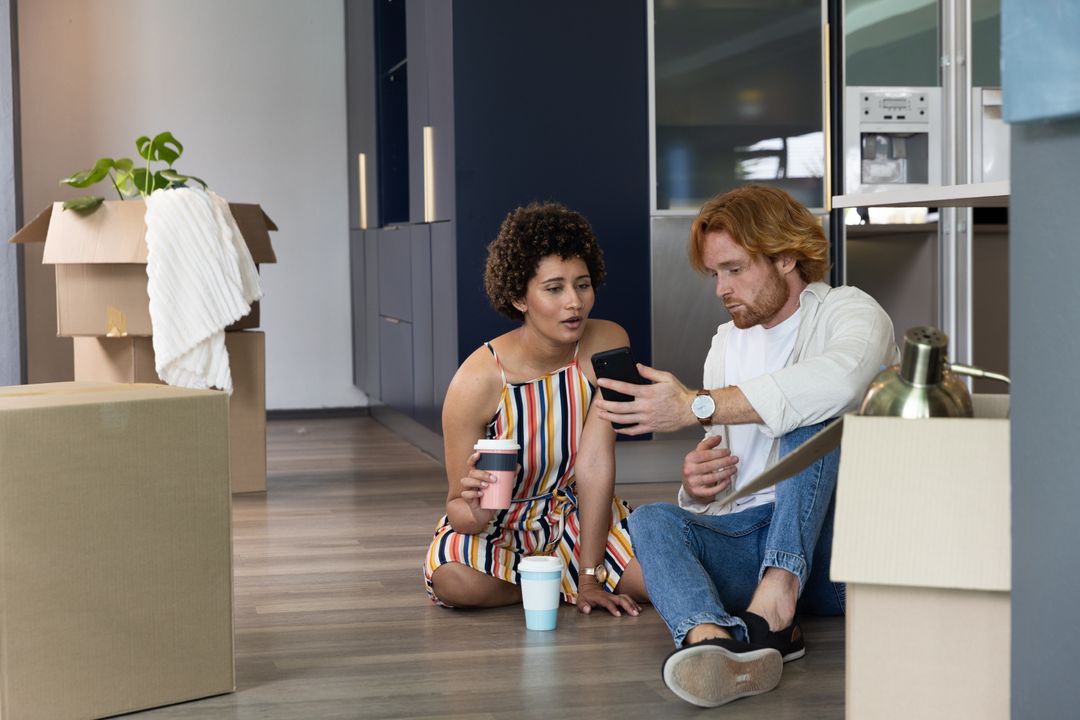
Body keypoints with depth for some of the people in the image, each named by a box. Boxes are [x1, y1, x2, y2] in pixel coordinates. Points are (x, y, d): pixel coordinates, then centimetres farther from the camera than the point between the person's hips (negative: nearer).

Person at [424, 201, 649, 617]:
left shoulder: (607, 345, -15)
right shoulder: (478, 380, -22)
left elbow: (596, 462, -19)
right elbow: (457, 507, -15)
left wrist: (590, 579, -21)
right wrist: (474, 512, -41)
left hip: (578, 516, 1)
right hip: (501, 526, -1)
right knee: (453, 580, -33)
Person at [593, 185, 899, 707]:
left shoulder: (848, 311, 2)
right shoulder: (726, 343, 23)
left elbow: (840, 380, -25)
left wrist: (698, 406, -25)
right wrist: (698, 483, -2)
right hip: (749, 541, 5)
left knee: (811, 417, -25)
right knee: (651, 520, -23)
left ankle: (773, 604, -39)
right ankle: (713, 640, -55)